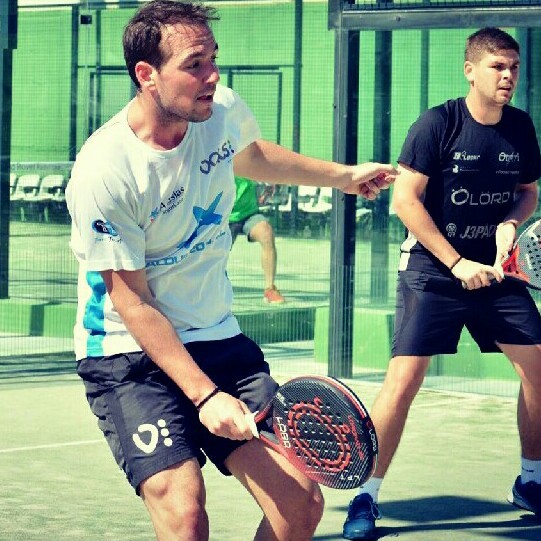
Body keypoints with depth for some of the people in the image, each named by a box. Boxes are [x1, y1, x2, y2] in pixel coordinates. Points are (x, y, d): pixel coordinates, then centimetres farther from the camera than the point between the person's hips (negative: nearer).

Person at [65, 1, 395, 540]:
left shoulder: (224, 112, -4)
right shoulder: (103, 171, -23)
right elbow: (133, 304, -18)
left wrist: (343, 175, 34)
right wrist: (204, 395, -24)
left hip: (217, 337, 6)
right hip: (129, 353, -6)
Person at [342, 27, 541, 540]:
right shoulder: (437, 124, -12)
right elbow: (405, 199, -13)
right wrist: (457, 263, -15)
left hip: (494, 271, 5)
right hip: (431, 270, -5)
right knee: (403, 377, -13)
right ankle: (366, 497, -5)